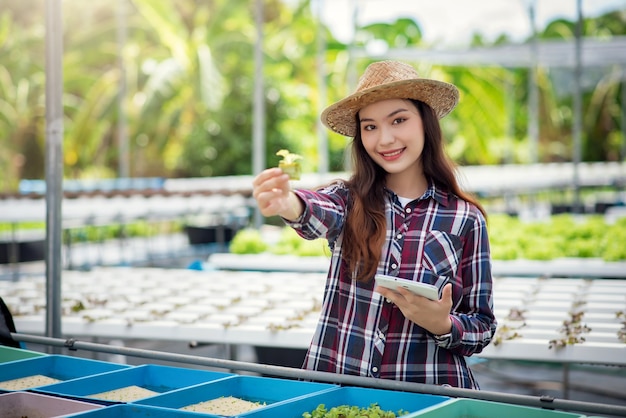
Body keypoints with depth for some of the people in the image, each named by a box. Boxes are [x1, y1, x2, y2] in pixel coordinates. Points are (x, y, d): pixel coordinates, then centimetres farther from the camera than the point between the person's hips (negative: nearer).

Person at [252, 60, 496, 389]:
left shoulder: (465, 219, 2)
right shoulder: (350, 200, 4)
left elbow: (483, 328, 8)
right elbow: (318, 213, -20)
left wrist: (442, 325, -12)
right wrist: (285, 204, -41)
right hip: (335, 386, 0)